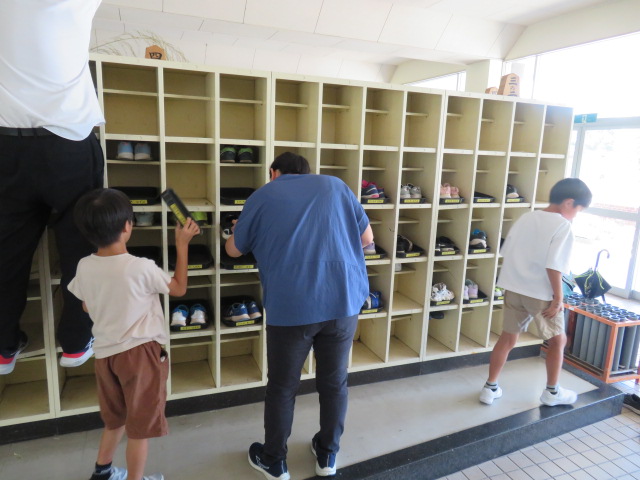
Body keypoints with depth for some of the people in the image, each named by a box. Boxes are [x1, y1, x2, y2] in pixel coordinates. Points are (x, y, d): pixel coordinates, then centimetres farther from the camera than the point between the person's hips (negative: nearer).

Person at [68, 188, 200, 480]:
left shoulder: (84, 267, -5)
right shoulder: (141, 268, -22)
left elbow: (87, 308, 11)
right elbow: (179, 288, -6)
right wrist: (182, 244, -3)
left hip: (105, 353, 7)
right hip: (140, 351, -6)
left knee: (115, 418, 27)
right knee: (140, 425, 11)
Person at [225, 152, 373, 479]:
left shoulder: (263, 195, 7)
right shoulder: (336, 185, 11)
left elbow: (234, 250, 16)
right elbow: (366, 238, 14)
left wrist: (232, 235, 38)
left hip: (291, 307, -2)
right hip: (344, 300, 3)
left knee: (282, 386, 15)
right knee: (334, 381, 18)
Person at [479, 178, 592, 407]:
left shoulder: (526, 218, 7)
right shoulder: (562, 225, -12)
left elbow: (506, 252, 9)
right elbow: (553, 266, -20)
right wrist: (558, 297, -11)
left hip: (513, 290, 6)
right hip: (542, 294, -5)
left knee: (507, 339, 14)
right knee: (558, 340, 17)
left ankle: (490, 388, 20)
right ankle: (552, 392, 30)